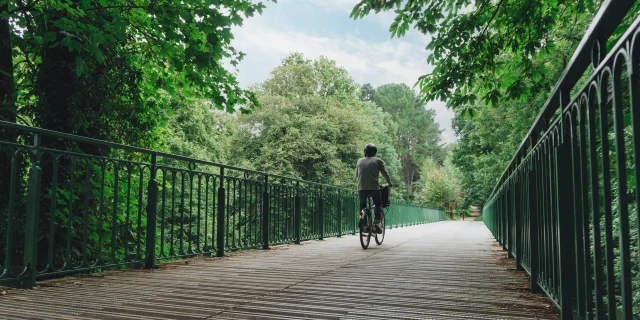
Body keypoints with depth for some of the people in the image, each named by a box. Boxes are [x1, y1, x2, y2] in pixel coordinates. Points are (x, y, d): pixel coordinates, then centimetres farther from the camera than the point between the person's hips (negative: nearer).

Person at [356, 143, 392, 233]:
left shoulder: (360, 161, 14)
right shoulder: (378, 161, 6)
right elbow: (385, 174, 10)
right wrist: (390, 184, 25)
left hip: (361, 188, 2)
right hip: (374, 187, -2)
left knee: (362, 205, 20)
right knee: (378, 204, 15)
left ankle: (361, 217, -7)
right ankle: (376, 223, -3)